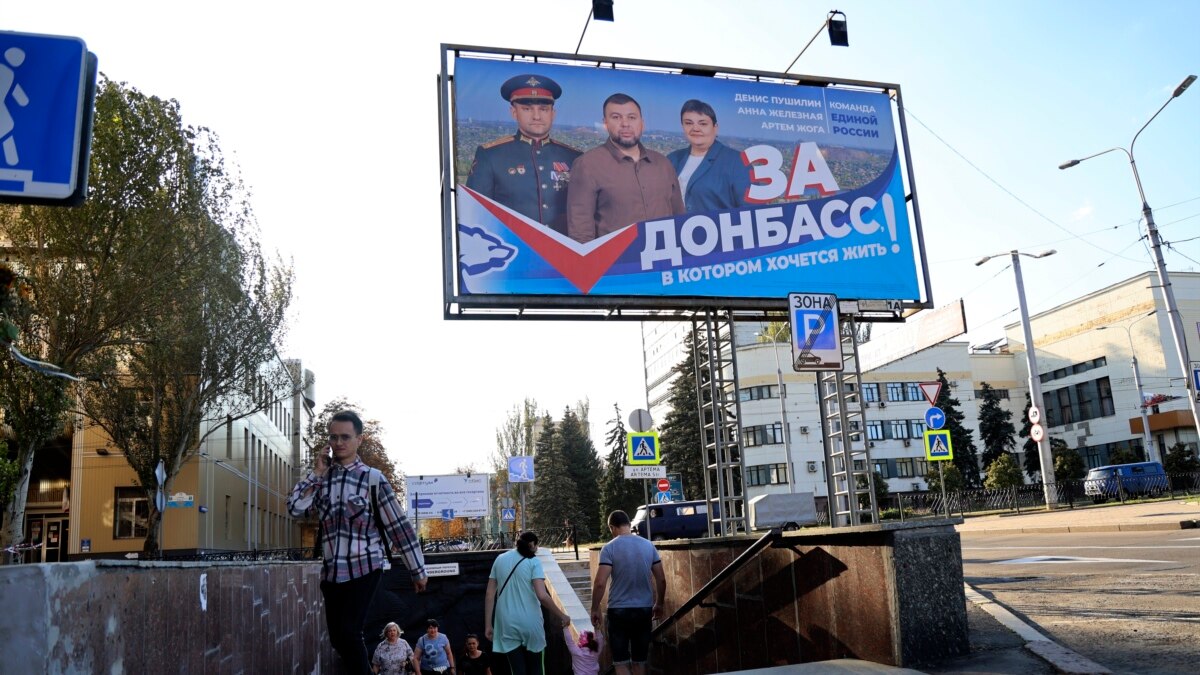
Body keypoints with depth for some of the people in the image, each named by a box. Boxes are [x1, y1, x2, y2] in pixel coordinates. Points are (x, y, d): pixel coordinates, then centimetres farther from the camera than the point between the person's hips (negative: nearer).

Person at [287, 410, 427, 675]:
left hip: (364, 567, -5)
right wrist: (317, 473, -8)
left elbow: (399, 527, -6)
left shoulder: (373, 479, -7)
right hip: (331, 570, 5)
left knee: (349, 633, -15)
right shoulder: (321, 477, 7)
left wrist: (418, 570, -5)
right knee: (338, 639, 10)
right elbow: (296, 509, -7)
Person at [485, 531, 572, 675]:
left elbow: (490, 595, 6)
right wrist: (561, 615, -5)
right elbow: (542, 595, -16)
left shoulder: (500, 559, 8)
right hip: (530, 623, -3)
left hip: (507, 624, 3)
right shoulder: (533, 561, -5)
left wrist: (488, 625, 10)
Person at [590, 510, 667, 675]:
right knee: (639, 661, 15)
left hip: (619, 610, -4)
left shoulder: (609, 548, -10)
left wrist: (595, 609, -4)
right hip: (644, 609, 4)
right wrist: (659, 604, 19)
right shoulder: (649, 546, 3)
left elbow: (600, 583, -16)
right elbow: (661, 580, 6)